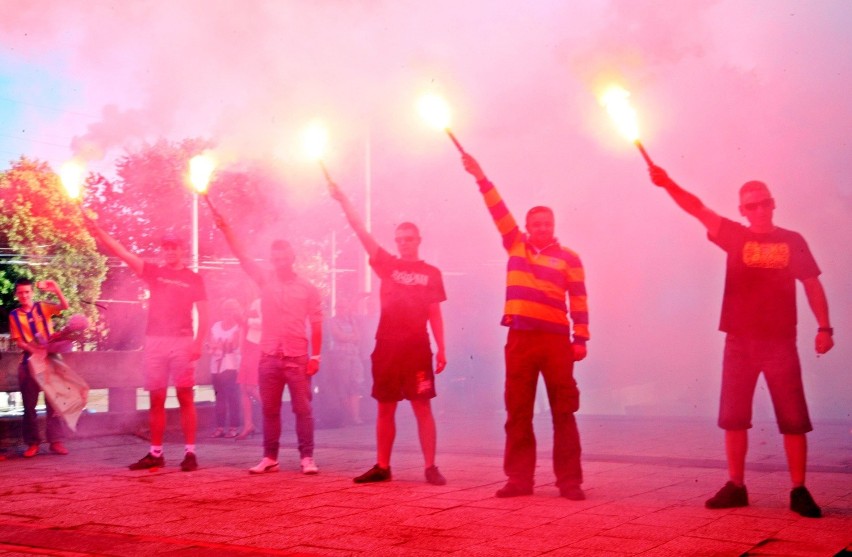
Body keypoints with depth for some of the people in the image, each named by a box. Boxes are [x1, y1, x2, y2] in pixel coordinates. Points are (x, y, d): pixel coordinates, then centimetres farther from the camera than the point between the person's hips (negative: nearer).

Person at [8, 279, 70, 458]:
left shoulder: (43, 307, 3)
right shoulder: (14, 316, 6)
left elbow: (65, 306, -13)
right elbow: (19, 341, 1)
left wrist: (56, 290, -29)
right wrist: (31, 348, -17)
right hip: (29, 361, 1)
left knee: (53, 401, -2)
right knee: (29, 404, 3)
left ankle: (56, 441, 1)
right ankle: (32, 443, 10)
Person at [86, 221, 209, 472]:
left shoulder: (194, 279, 6)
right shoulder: (153, 272, 11)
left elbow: (203, 315, 3)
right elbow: (121, 252, 1)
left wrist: (198, 343, -10)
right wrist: (98, 232, -12)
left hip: (182, 342, -3)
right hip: (154, 341, 3)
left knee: (185, 397, -5)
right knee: (156, 399, 5)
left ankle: (190, 452, -3)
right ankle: (155, 453, 11)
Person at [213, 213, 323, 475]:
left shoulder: (308, 289, 2)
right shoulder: (265, 281, 6)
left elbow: (316, 325, 2)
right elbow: (241, 255, 0)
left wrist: (315, 356, -4)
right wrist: (225, 228, -11)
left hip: (298, 358, -2)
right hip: (269, 357, 2)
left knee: (303, 409, 0)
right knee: (269, 410, 7)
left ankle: (307, 457, 5)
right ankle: (270, 457, 14)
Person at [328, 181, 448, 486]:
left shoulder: (431, 273, 8)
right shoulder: (387, 264, 9)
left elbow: (435, 313, 8)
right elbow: (361, 232, 0)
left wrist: (441, 349, 0)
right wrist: (343, 201, -10)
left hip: (418, 348, -2)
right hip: (386, 346, 2)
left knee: (422, 407, -4)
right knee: (385, 408, 6)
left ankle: (431, 467, 0)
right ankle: (382, 467, 13)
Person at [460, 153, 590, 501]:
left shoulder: (568, 258, 4)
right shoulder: (515, 246, 11)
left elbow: (578, 300, 2)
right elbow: (499, 211, 7)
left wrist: (581, 339, -5)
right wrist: (481, 178, -1)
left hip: (556, 341, -2)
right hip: (520, 339, 3)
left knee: (563, 412, 0)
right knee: (518, 412, 4)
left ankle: (569, 480, 4)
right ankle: (520, 478, 11)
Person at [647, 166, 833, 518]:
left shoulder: (793, 241, 7)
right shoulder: (735, 236, 6)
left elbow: (812, 285, 7)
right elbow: (697, 209, -5)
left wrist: (824, 327, -4)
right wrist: (668, 185, -19)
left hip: (780, 342, -1)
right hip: (740, 341, 1)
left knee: (793, 418, -1)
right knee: (733, 417, 4)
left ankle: (799, 491, 5)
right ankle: (735, 486, 13)